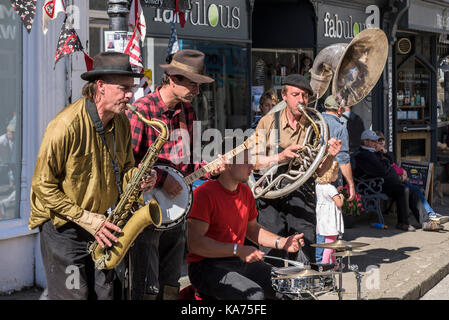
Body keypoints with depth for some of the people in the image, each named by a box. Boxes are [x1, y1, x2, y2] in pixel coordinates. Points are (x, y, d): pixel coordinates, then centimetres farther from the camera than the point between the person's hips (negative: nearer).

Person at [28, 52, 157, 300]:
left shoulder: (121, 123, 2)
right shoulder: (66, 126, -21)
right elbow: (43, 186, -17)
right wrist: (88, 219, -19)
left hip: (102, 228, 7)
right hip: (64, 230, -6)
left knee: (104, 294, 9)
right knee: (74, 296, -5)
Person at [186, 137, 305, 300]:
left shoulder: (246, 192, 10)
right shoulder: (204, 194, -17)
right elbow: (194, 243, -23)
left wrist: (281, 242, 5)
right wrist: (237, 250, -29)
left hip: (241, 261, 8)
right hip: (207, 266, -8)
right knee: (254, 294, -30)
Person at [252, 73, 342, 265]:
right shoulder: (268, 122, 4)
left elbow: (318, 171, 8)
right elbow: (253, 162, -3)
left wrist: (330, 156, -12)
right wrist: (280, 157, -18)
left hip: (303, 197, 1)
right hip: (272, 195, -1)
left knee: (305, 260, -2)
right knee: (272, 258, -1)